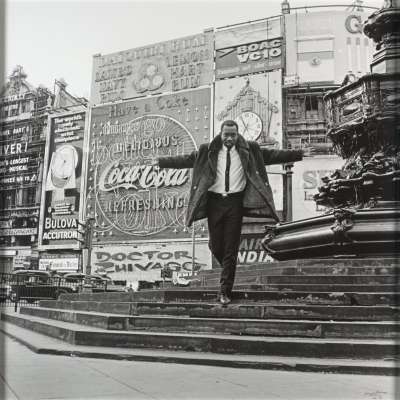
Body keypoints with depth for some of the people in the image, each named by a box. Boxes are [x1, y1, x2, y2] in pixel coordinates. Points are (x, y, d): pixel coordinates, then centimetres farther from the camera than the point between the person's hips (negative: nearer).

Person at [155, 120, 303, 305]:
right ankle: (228, 270, 38)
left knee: (231, 248, 0)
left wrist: (299, 154, 1)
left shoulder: (249, 149, 6)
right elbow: (186, 159, 7)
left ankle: (225, 291, 10)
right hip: (214, 201, 1)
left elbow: (272, 155, 7)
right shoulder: (207, 151, 5)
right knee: (216, 246, 5)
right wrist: (161, 161, 2)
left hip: (235, 202, -1)